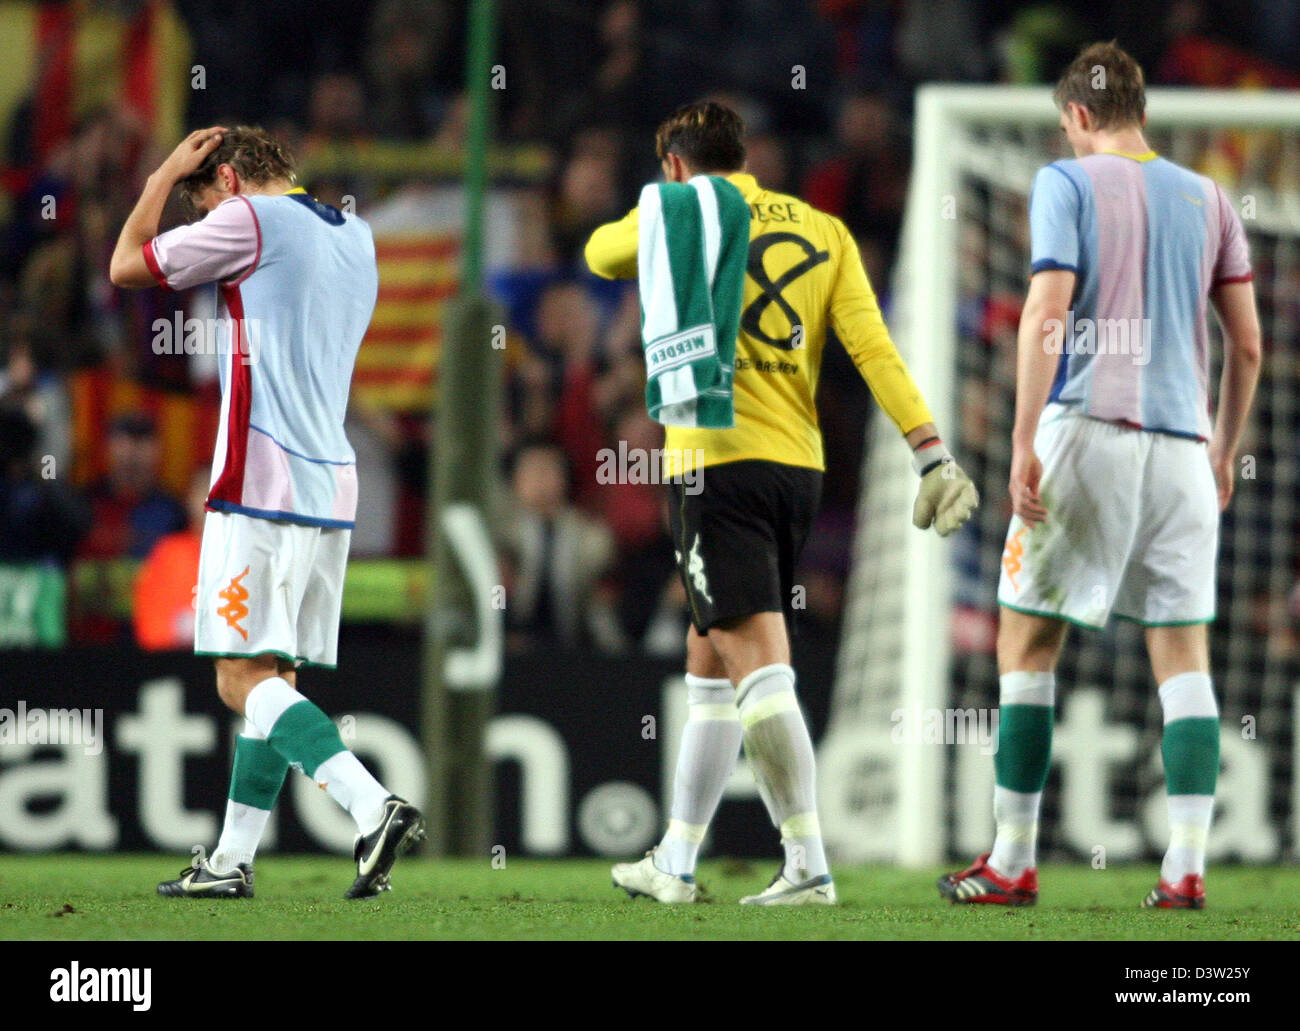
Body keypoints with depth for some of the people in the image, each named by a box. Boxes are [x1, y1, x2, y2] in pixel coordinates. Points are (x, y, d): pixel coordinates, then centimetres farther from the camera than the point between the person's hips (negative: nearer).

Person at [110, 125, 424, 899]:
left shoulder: (251, 221, -6)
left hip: (263, 487, -8)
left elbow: (127, 266, 3)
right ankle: (233, 861, 12)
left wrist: (164, 177, 16)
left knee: (244, 678, -10)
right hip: (333, 487, 8)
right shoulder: (354, 235, 17)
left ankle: (374, 807, -26)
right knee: (274, 679, 11)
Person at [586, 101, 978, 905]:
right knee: (710, 660, 16)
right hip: (799, 468, 6)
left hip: (718, 462, -6)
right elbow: (874, 347, 2)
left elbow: (602, 253, 19)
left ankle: (809, 864, -22)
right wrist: (931, 450, -2)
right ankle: (676, 863, 23)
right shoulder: (822, 229, 11)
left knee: (756, 661, -11)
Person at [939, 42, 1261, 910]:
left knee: (1028, 643, 4)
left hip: (1086, 426, -4)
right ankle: (1186, 866, -5)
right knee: (1183, 655, 3)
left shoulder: (1068, 183, 1)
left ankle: (1013, 864, 3)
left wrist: (1024, 442, -12)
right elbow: (1247, 343, 13)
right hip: (1182, 441, 4)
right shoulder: (1205, 198, 14)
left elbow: (1047, 312, -11)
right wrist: (1225, 450, 23)